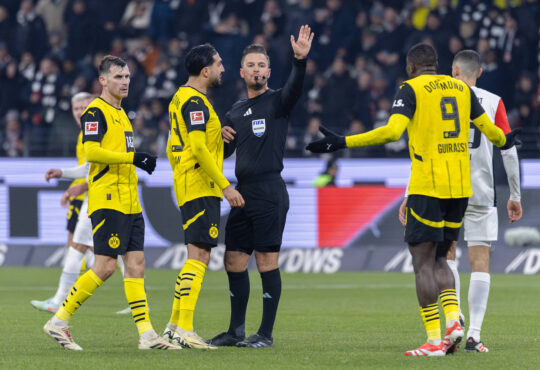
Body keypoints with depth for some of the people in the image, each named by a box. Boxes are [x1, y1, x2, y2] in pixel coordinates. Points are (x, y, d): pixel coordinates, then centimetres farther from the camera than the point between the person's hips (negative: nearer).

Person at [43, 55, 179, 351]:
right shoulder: (95, 111, -8)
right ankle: (59, 322, -2)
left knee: (136, 263, 3)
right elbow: (91, 151, -21)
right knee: (105, 267, -11)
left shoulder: (120, 113, 20)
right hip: (107, 201, -9)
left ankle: (146, 334, 0)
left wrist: (138, 163, 16)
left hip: (129, 203, 9)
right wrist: (132, 157, -20)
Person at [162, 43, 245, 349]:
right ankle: (185, 330, -16)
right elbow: (198, 148, -21)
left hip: (188, 186, 10)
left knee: (197, 257, 13)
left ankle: (174, 325, 14)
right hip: (201, 189, -10)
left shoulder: (182, 98, 18)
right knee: (199, 257, -12)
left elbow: (174, 147, 23)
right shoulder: (194, 101, -14)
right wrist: (225, 186, -20)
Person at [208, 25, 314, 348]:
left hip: (269, 193, -7)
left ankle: (266, 334, -3)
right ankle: (236, 331, 18)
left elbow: (295, 90, -24)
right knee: (234, 261, 9)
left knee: (267, 261, -7)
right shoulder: (237, 111, 18)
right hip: (242, 193, 7)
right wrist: (221, 137, 2)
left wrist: (300, 60, -41)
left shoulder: (277, 102, -1)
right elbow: (223, 152, 24)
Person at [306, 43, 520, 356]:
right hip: (460, 187, 6)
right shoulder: (461, 88, 13)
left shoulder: (411, 88, -3)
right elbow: (490, 130, 18)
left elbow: (392, 131, -16)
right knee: (438, 259, 18)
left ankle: (434, 339, -6)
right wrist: (504, 142, 41)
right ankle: (454, 319, -3)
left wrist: (343, 143, -15)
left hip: (427, 186, -6)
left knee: (423, 262, -1)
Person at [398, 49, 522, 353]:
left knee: (447, 253, 18)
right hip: (481, 191, 0)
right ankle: (474, 335, -5)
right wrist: (515, 196, 9)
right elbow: (509, 151, 1)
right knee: (480, 260, 3)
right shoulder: (493, 102, 3)